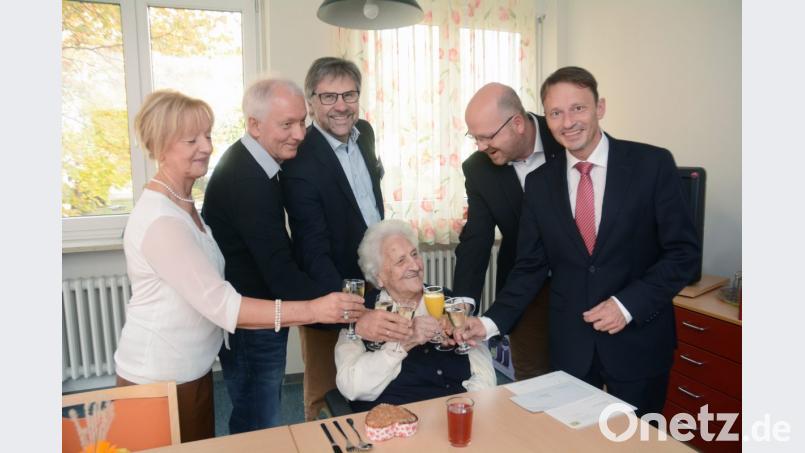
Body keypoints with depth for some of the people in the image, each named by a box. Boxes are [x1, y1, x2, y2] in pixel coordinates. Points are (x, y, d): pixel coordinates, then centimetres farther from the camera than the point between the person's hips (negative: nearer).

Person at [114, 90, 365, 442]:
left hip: (194, 370, 9)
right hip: (159, 380, -8)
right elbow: (220, 305, -30)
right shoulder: (160, 221, -25)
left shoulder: (182, 204, 6)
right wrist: (312, 310, -34)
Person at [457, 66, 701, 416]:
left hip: (639, 340, -2)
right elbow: (530, 267, 3)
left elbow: (683, 251, -6)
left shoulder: (652, 164, -8)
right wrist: (492, 322, -8)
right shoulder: (539, 183, 1)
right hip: (569, 346, 2)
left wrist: (628, 304, -17)